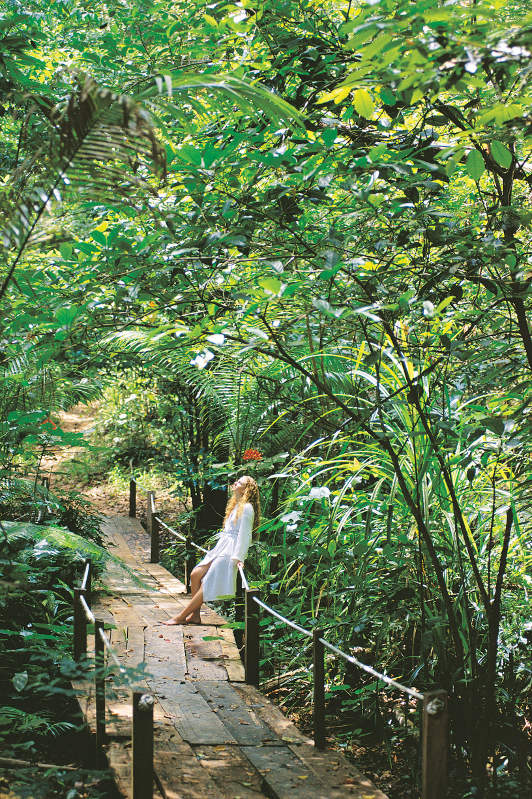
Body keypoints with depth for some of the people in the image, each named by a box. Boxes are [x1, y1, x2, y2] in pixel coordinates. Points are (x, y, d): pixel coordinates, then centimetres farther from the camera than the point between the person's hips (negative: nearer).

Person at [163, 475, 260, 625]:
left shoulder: (247, 508, -10)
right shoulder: (235, 506, 19)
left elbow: (244, 535, -16)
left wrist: (237, 557, -21)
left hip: (231, 551, -9)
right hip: (221, 548, 9)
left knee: (207, 584, -11)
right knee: (195, 574, -5)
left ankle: (180, 617, -10)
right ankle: (195, 616, -2)